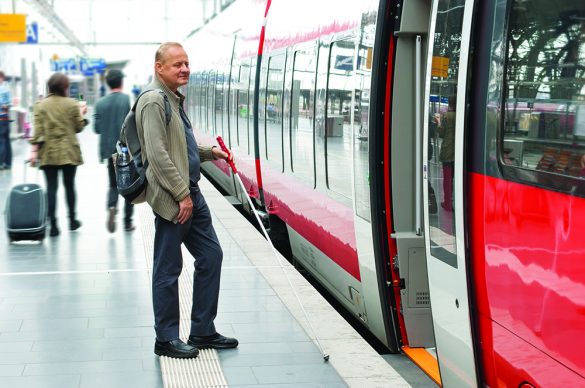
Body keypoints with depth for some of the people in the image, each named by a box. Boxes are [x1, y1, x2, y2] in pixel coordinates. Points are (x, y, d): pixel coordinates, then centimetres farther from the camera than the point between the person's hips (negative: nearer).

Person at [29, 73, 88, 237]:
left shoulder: (40, 105, 0)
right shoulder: (72, 104, -4)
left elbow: (38, 129, -6)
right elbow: (78, 127, 2)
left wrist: (34, 150, -7)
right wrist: (81, 114, 19)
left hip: (48, 153, 0)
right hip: (69, 152, 0)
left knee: (51, 188, 0)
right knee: (69, 186, 14)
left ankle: (53, 225, -5)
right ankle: (72, 220, 24)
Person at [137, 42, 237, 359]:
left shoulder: (174, 98, 16)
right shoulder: (154, 100, -15)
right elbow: (158, 155, -21)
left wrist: (209, 152, 15)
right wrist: (182, 195, -20)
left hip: (190, 195, 10)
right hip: (172, 200, -10)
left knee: (211, 256, 13)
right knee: (168, 270, 1)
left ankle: (202, 332, 22)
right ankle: (166, 339, 13)